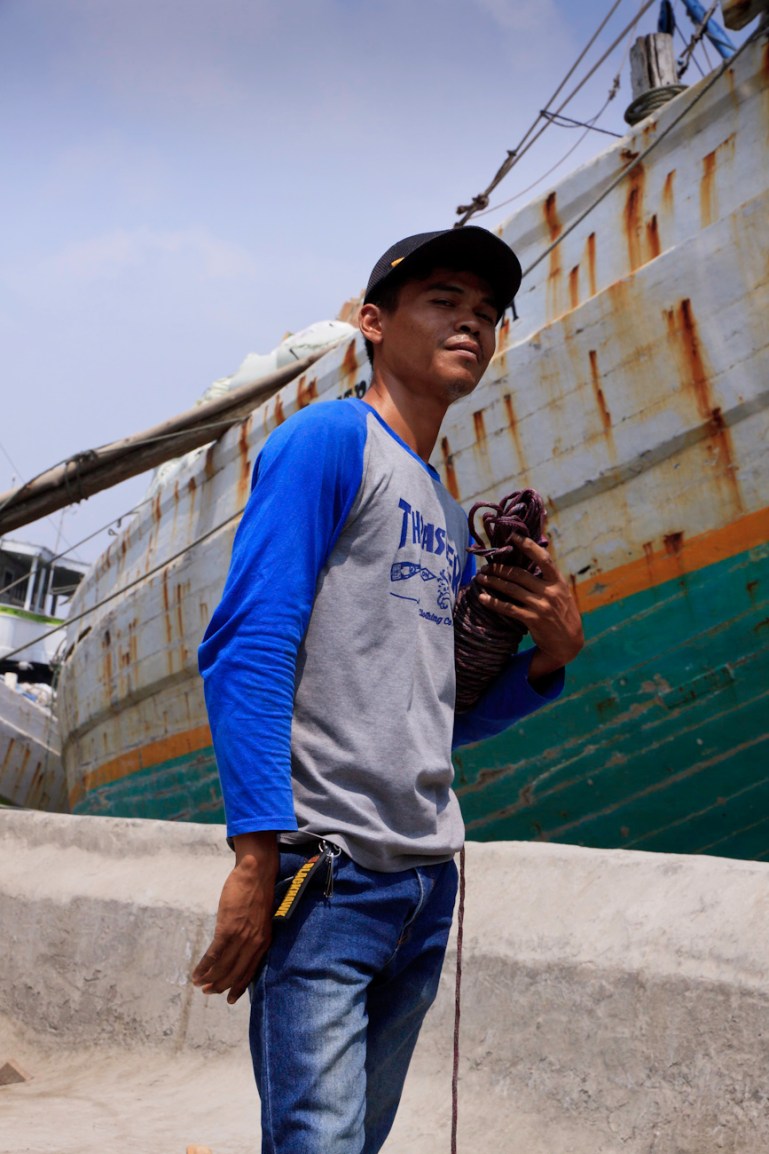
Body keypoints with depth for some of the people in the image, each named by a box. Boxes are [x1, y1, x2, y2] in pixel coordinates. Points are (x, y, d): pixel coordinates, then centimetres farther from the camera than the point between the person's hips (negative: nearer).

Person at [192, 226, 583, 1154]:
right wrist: (258, 855, -21)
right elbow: (246, 649, -16)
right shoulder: (329, 439, -5)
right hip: (328, 870, -8)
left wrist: (549, 657, 4)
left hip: (426, 881, 8)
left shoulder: (450, 518, 18)